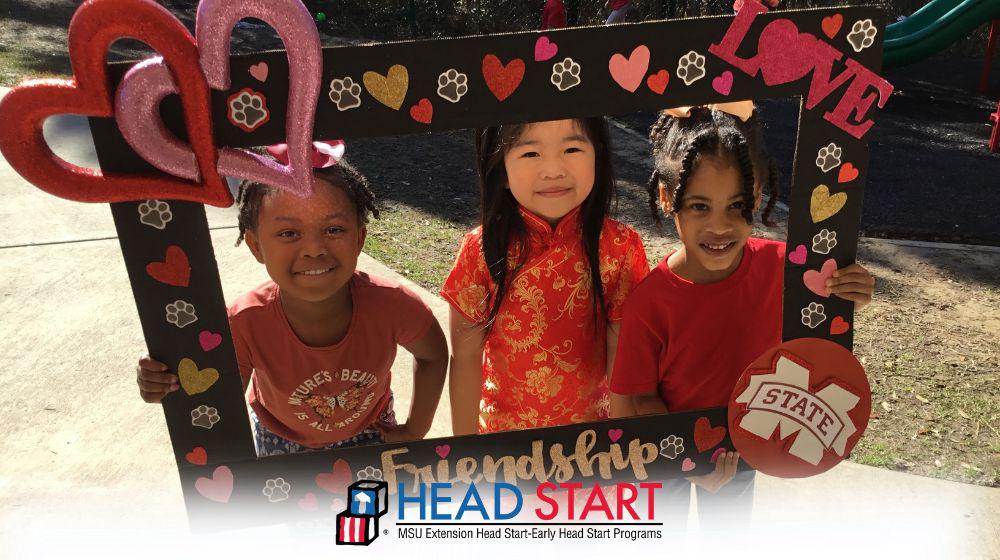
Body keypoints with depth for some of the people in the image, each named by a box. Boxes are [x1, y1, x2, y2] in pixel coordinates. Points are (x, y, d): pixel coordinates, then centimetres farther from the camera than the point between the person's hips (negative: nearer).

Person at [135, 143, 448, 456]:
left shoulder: (391, 305, -35)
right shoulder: (244, 325, -35)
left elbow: (434, 355, -12)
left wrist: (415, 430, -8)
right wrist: (171, 391, -39)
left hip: (370, 430, 1)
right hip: (283, 441, 0)